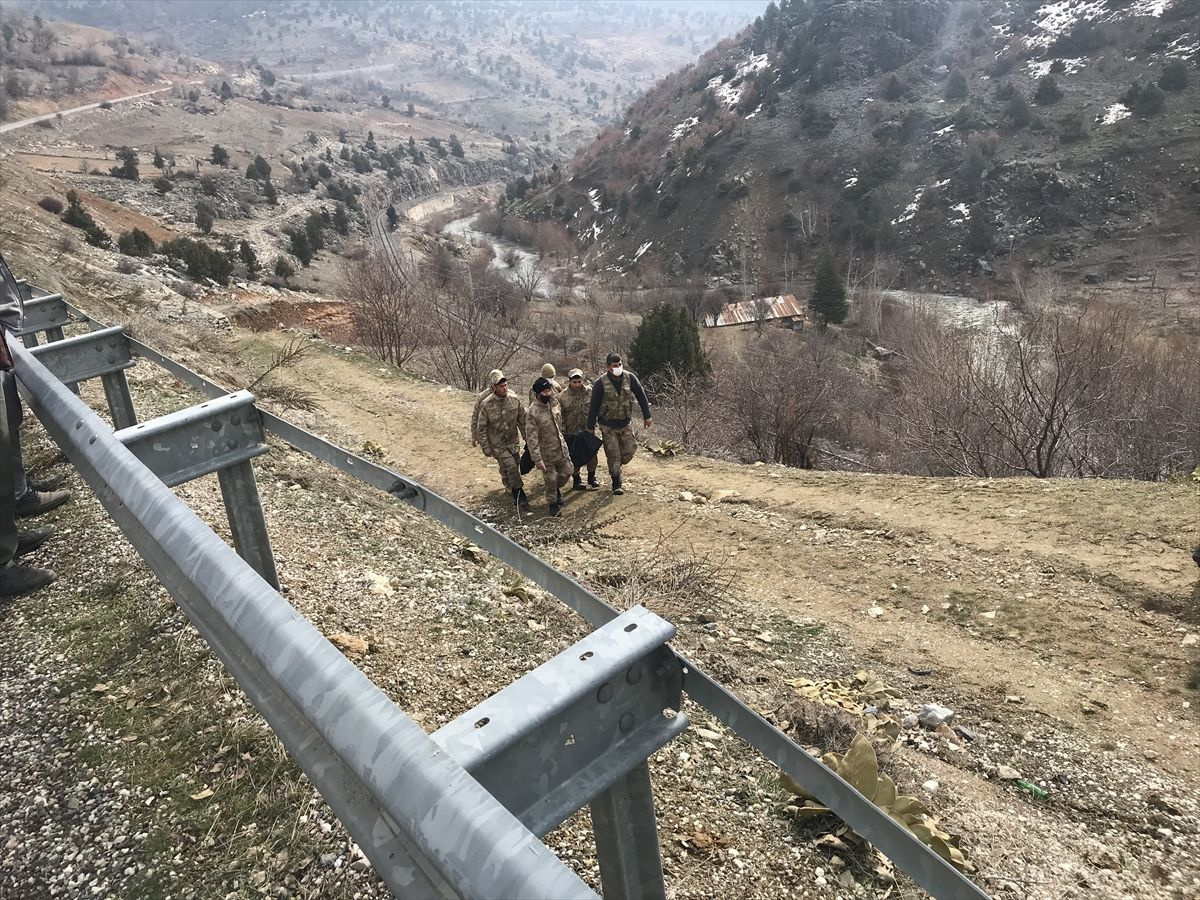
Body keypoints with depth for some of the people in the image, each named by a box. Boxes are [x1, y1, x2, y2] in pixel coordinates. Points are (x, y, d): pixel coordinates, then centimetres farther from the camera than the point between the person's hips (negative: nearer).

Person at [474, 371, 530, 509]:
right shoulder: (486, 405, -16)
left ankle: (515, 493, 33)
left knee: (515, 466, 11)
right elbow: (481, 428, -10)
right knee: (510, 466, -11)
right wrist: (486, 447, -10)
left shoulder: (514, 400, -6)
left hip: (513, 440, 4)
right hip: (497, 443, -4)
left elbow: (522, 420, 6)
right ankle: (519, 495, 2)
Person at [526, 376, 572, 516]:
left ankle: (557, 489, 46)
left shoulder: (554, 402, -3)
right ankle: (553, 504, 28)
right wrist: (537, 460, -24)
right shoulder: (533, 412, -23)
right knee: (551, 479, 7)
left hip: (561, 448, 6)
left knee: (566, 473, 17)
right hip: (547, 453, -6)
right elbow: (531, 438, -22)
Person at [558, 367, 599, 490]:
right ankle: (576, 480, 21)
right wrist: (562, 432, -5)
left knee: (592, 454, 7)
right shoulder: (563, 396, -8)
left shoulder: (590, 391, -4)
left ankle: (591, 477, 25)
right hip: (571, 432, -2)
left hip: (588, 429, 2)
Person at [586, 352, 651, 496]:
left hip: (626, 423, 3)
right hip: (608, 426, -3)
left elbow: (641, 396, 1)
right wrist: (590, 427, -8)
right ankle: (616, 485, 17)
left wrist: (646, 416, 3)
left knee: (629, 452, 6)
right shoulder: (601, 383, -17)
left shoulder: (630, 378, -10)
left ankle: (615, 467, 37)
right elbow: (594, 406, -11)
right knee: (613, 455, 1)